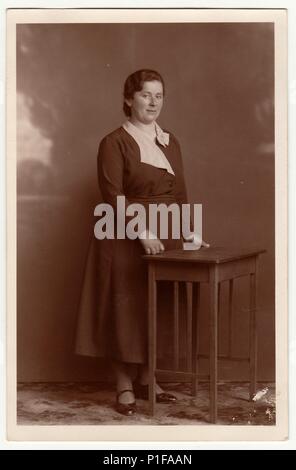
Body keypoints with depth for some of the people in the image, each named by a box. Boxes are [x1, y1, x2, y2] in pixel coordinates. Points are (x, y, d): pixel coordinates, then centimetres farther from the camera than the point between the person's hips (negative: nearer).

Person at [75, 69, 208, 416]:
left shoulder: (170, 141, 12)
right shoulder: (114, 143, -6)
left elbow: (180, 193, 15)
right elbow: (113, 197, -14)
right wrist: (143, 233, -21)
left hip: (165, 238, 6)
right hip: (126, 240, -6)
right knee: (126, 308, -1)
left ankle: (146, 378, 22)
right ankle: (124, 387, 9)